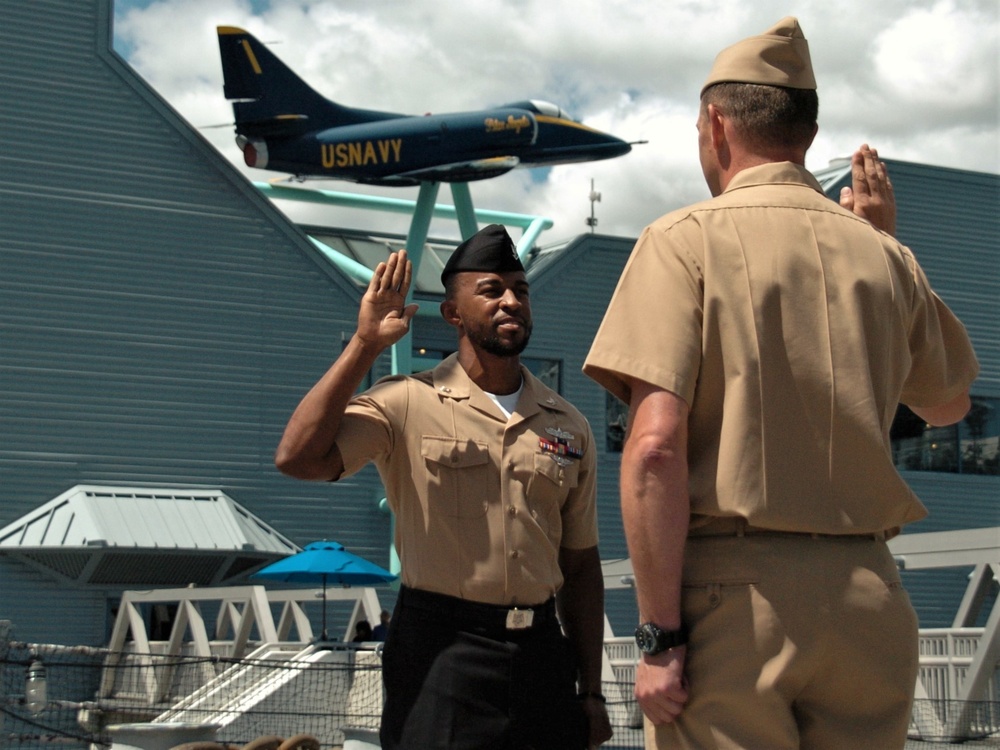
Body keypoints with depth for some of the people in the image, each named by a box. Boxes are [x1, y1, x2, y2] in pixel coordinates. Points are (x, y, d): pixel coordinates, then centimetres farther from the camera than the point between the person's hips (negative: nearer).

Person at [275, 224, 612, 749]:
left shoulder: (567, 426, 9)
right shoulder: (408, 404, -4)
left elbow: (579, 567, 13)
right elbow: (299, 458, -19)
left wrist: (590, 691, 11)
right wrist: (366, 343, -16)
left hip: (540, 650, 4)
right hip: (441, 653, -4)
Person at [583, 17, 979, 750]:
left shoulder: (687, 238, -4)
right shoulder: (882, 255, 8)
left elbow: (655, 445, -15)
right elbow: (949, 402, 27)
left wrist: (659, 633, -12)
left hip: (733, 591, -4)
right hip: (869, 595, 5)